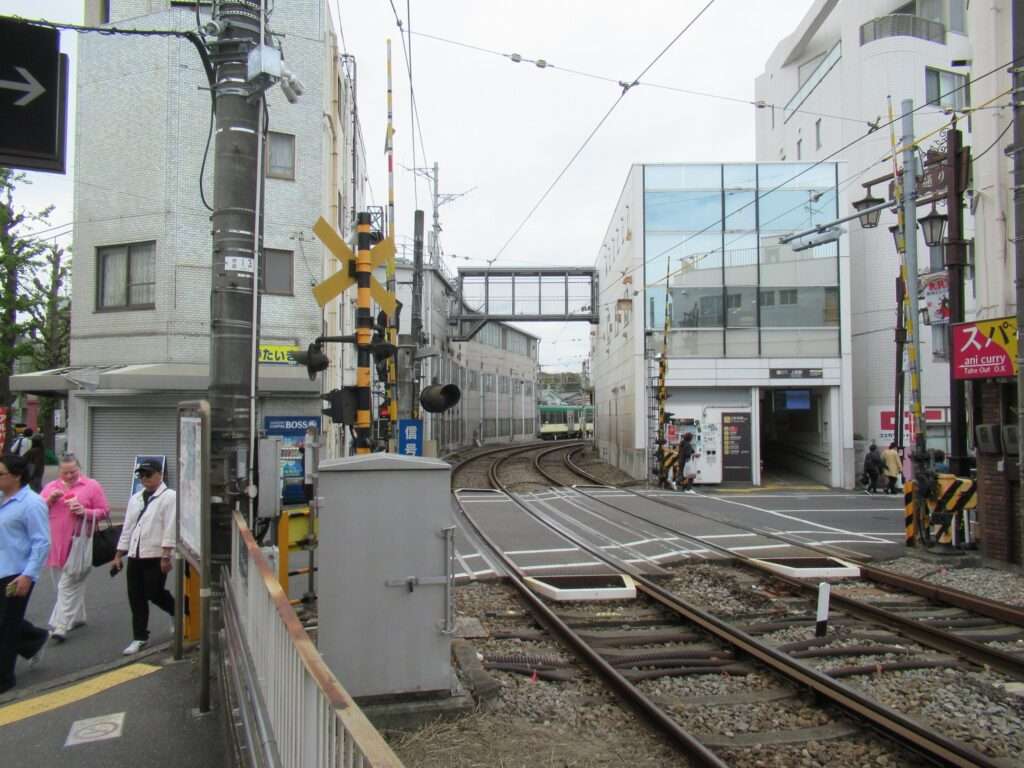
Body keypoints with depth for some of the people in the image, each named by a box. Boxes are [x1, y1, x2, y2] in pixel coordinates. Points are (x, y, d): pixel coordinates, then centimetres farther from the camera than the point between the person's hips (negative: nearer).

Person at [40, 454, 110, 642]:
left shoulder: (92, 486, -1)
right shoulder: (50, 487, 12)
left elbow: (104, 512, -2)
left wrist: (85, 512, -18)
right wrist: (50, 500, -7)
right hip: (58, 543, 5)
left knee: (68, 584, -8)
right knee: (74, 582, 16)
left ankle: (61, 626, -7)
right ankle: (78, 617, 29)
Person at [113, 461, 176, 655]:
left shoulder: (169, 497, -7)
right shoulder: (135, 499, 15)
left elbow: (170, 528, -13)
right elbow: (127, 527, 18)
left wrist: (166, 556, -18)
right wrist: (119, 554, 15)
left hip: (156, 556, -6)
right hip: (135, 555, 6)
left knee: (154, 594, -4)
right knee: (136, 598, 7)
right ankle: (139, 637, 18)